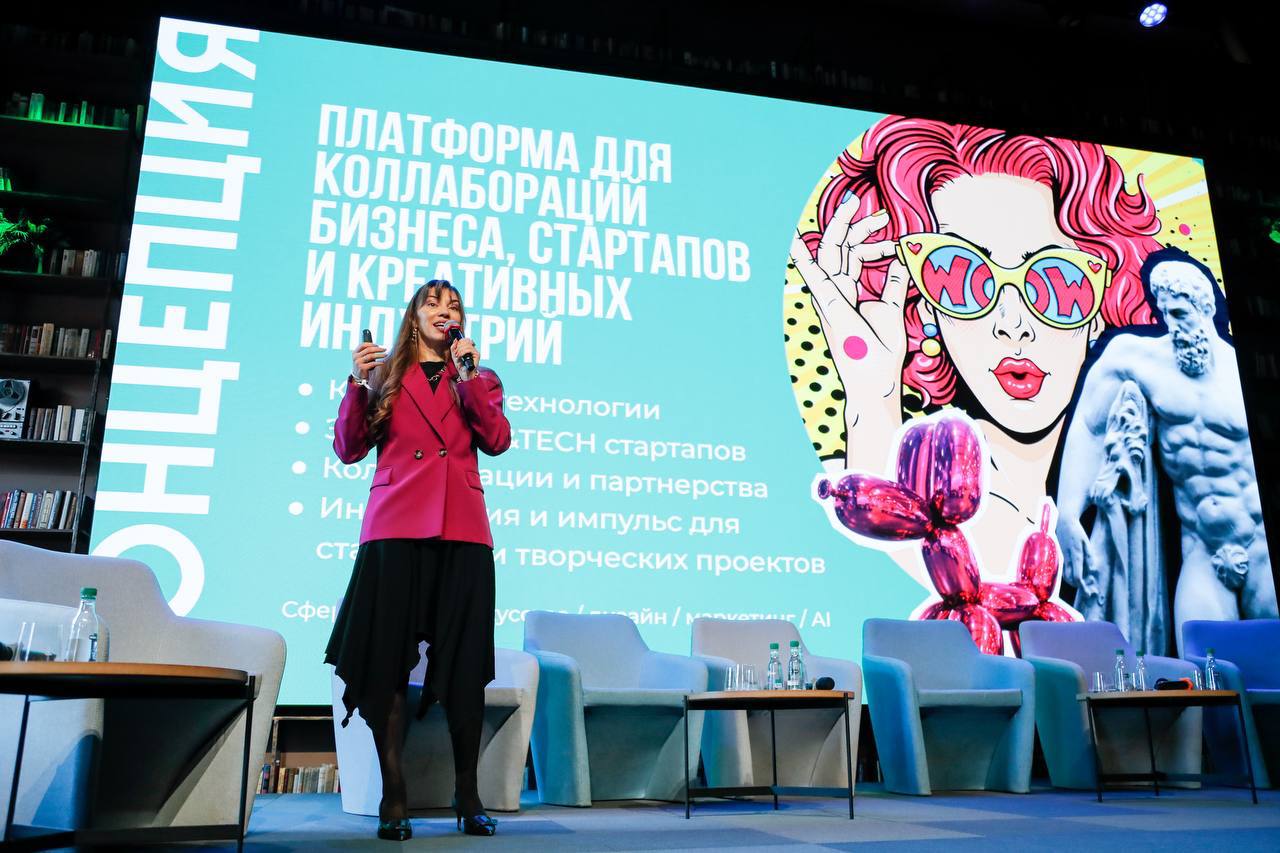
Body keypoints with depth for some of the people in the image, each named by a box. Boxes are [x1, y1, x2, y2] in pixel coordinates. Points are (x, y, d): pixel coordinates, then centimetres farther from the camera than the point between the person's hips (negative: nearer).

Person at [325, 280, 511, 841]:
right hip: (396, 526, -1)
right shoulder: (385, 374, 17)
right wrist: (358, 386, -5)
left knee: (465, 664, 0)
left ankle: (467, 797, 8)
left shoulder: (477, 378, 20)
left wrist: (469, 377, -4)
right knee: (389, 658, -4)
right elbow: (348, 450, 8)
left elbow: (497, 441, 3)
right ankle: (392, 798, 3)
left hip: (462, 531, 1)